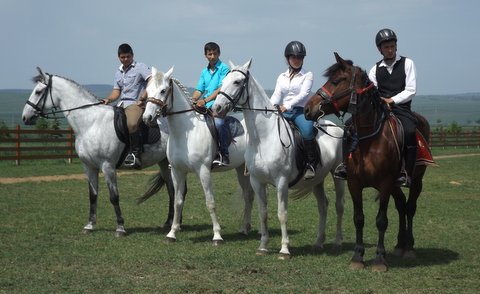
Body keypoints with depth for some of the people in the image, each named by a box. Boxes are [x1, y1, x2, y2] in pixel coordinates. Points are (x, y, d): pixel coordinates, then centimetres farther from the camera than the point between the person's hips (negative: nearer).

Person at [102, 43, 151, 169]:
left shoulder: (140, 67, 0)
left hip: (136, 103, -8)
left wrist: (143, 97, -16)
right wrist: (109, 99, -2)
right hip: (121, 105, 9)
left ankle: (135, 154, -31)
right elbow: (116, 91, 20)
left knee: (131, 124, -38)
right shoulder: (118, 73, 22)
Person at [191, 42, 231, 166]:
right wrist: (193, 100, -6)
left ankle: (224, 155, -26)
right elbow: (199, 89, 16)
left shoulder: (224, 68, -2)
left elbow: (221, 89, -13)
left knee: (218, 123, -35)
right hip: (206, 106, 7)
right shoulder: (204, 72, 19)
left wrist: (205, 100, -22)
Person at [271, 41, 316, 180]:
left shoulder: (307, 75, 6)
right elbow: (276, 94, 6)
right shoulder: (282, 77, 18)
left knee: (307, 131, -34)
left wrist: (287, 105, -22)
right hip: (282, 112, 5)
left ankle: (311, 164, -23)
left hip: (301, 111, -4)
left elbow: (303, 94, -8)